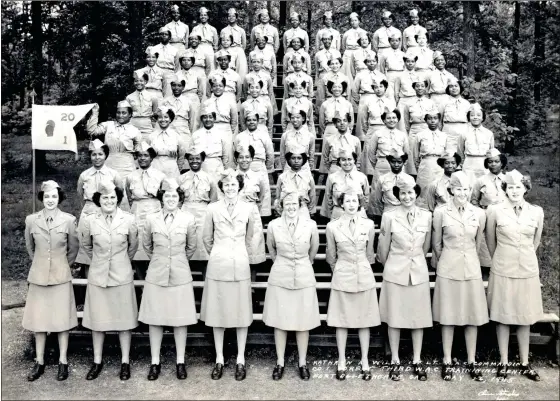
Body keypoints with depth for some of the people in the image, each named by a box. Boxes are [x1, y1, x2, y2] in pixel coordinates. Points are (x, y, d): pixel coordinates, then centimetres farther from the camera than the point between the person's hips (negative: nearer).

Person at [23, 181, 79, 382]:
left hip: (61, 276, -2)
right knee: (38, 320, 7)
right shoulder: (31, 220, -2)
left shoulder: (69, 220, -7)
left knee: (62, 319, 4)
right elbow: (30, 247, 14)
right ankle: (39, 362, 20)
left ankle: (63, 362, 15)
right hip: (38, 276, 2)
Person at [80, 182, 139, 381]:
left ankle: (125, 361, 20)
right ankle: (97, 361, 24)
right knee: (97, 320, 9)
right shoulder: (90, 221, -5)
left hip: (122, 276, -1)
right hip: (98, 276, 1)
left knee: (124, 319, 7)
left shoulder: (128, 220, -8)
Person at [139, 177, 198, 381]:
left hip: (180, 275, -1)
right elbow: (146, 245, 14)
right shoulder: (151, 219, -1)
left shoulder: (188, 219, -3)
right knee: (155, 319, 6)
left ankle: (180, 362, 19)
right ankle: (155, 362, 19)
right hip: (156, 275, 1)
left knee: (180, 319, 6)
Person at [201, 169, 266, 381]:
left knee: (241, 312, 4)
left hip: (240, 265, 0)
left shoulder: (249, 208, 1)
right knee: (217, 312, 6)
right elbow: (207, 238, 13)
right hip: (217, 265, 0)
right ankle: (219, 359, 17)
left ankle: (240, 360, 16)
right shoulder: (212, 208, 1)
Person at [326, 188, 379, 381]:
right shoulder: (332, 226, -5)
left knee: (365, 321, 8)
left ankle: (365, 362, 20)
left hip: (364, 277, 1)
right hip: (342, 278, -1)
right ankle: (342, 362, 19)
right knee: (342, 321, 6)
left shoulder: (368, 225, -2)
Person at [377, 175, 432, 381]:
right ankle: (395, 361, 20)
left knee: (419, 317, 9)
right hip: (395, 272, -2)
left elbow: (425, 247, 13)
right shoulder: (389, 216, -8)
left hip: (419, 272, 2)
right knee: (395, 318, 6)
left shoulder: (426, 216, 0)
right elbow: (383, 250, 3)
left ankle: (417, 361, 23)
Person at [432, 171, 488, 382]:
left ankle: (471, 362, 22)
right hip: (448, 270, -2)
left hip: (471, 268, 2)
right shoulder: (440, 212, -7)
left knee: (473, 317, 8)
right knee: (448, 317, 5)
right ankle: (447, 362, 18)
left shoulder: (479, 214, 0)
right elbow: (436, 244, 4)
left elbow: (478, 244, 14)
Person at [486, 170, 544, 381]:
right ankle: (503, 362, 18)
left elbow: (535, 242, 14)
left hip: (527, 271, 2)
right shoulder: (495, 210, -7)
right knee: (503, 316, 6)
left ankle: (524, 363, 22)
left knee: (525, 317, 10)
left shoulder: (537, 212, 0)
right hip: (502, 271, -2)